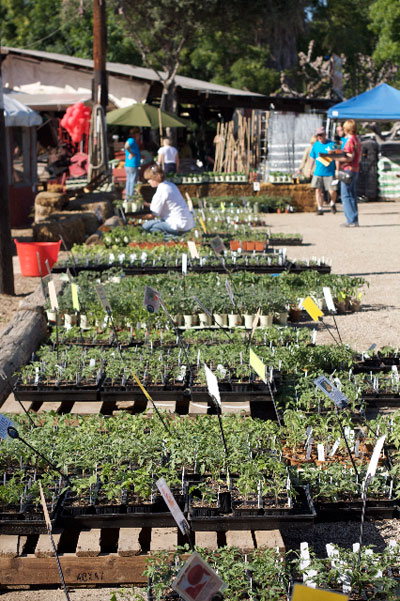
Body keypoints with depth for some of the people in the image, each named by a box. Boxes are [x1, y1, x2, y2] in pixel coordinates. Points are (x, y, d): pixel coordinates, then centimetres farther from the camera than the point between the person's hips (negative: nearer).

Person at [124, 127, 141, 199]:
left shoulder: (129, 140, 17)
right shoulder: (132, 140, -14)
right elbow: (127, 146, -35)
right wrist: (131, 153, -20)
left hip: (127, 165, 10)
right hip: (133, 165, -10)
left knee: (129, 181, 15)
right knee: (133, 182, -5)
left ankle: (127, 196, 19)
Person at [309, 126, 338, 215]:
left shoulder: (332, 144, -2)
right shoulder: (315, 145, 8)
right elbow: (313, 158, 16)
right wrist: (310, 169, 15)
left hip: (329, 172, -3)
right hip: (318, 172, 3)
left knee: (332, 191, -5)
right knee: (318, 190, -3)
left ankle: (333, 204, 24)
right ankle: (320, 208, 5)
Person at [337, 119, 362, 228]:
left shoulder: (350, 140, -13)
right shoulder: (357, 139, 16)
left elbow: (350, 157, -18)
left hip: (348, 169, -10)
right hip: (355, 170, 10)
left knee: (346, 195, -8)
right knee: (352, 195, 12)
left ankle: (352, 220, -13)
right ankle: (354, 220, 12)